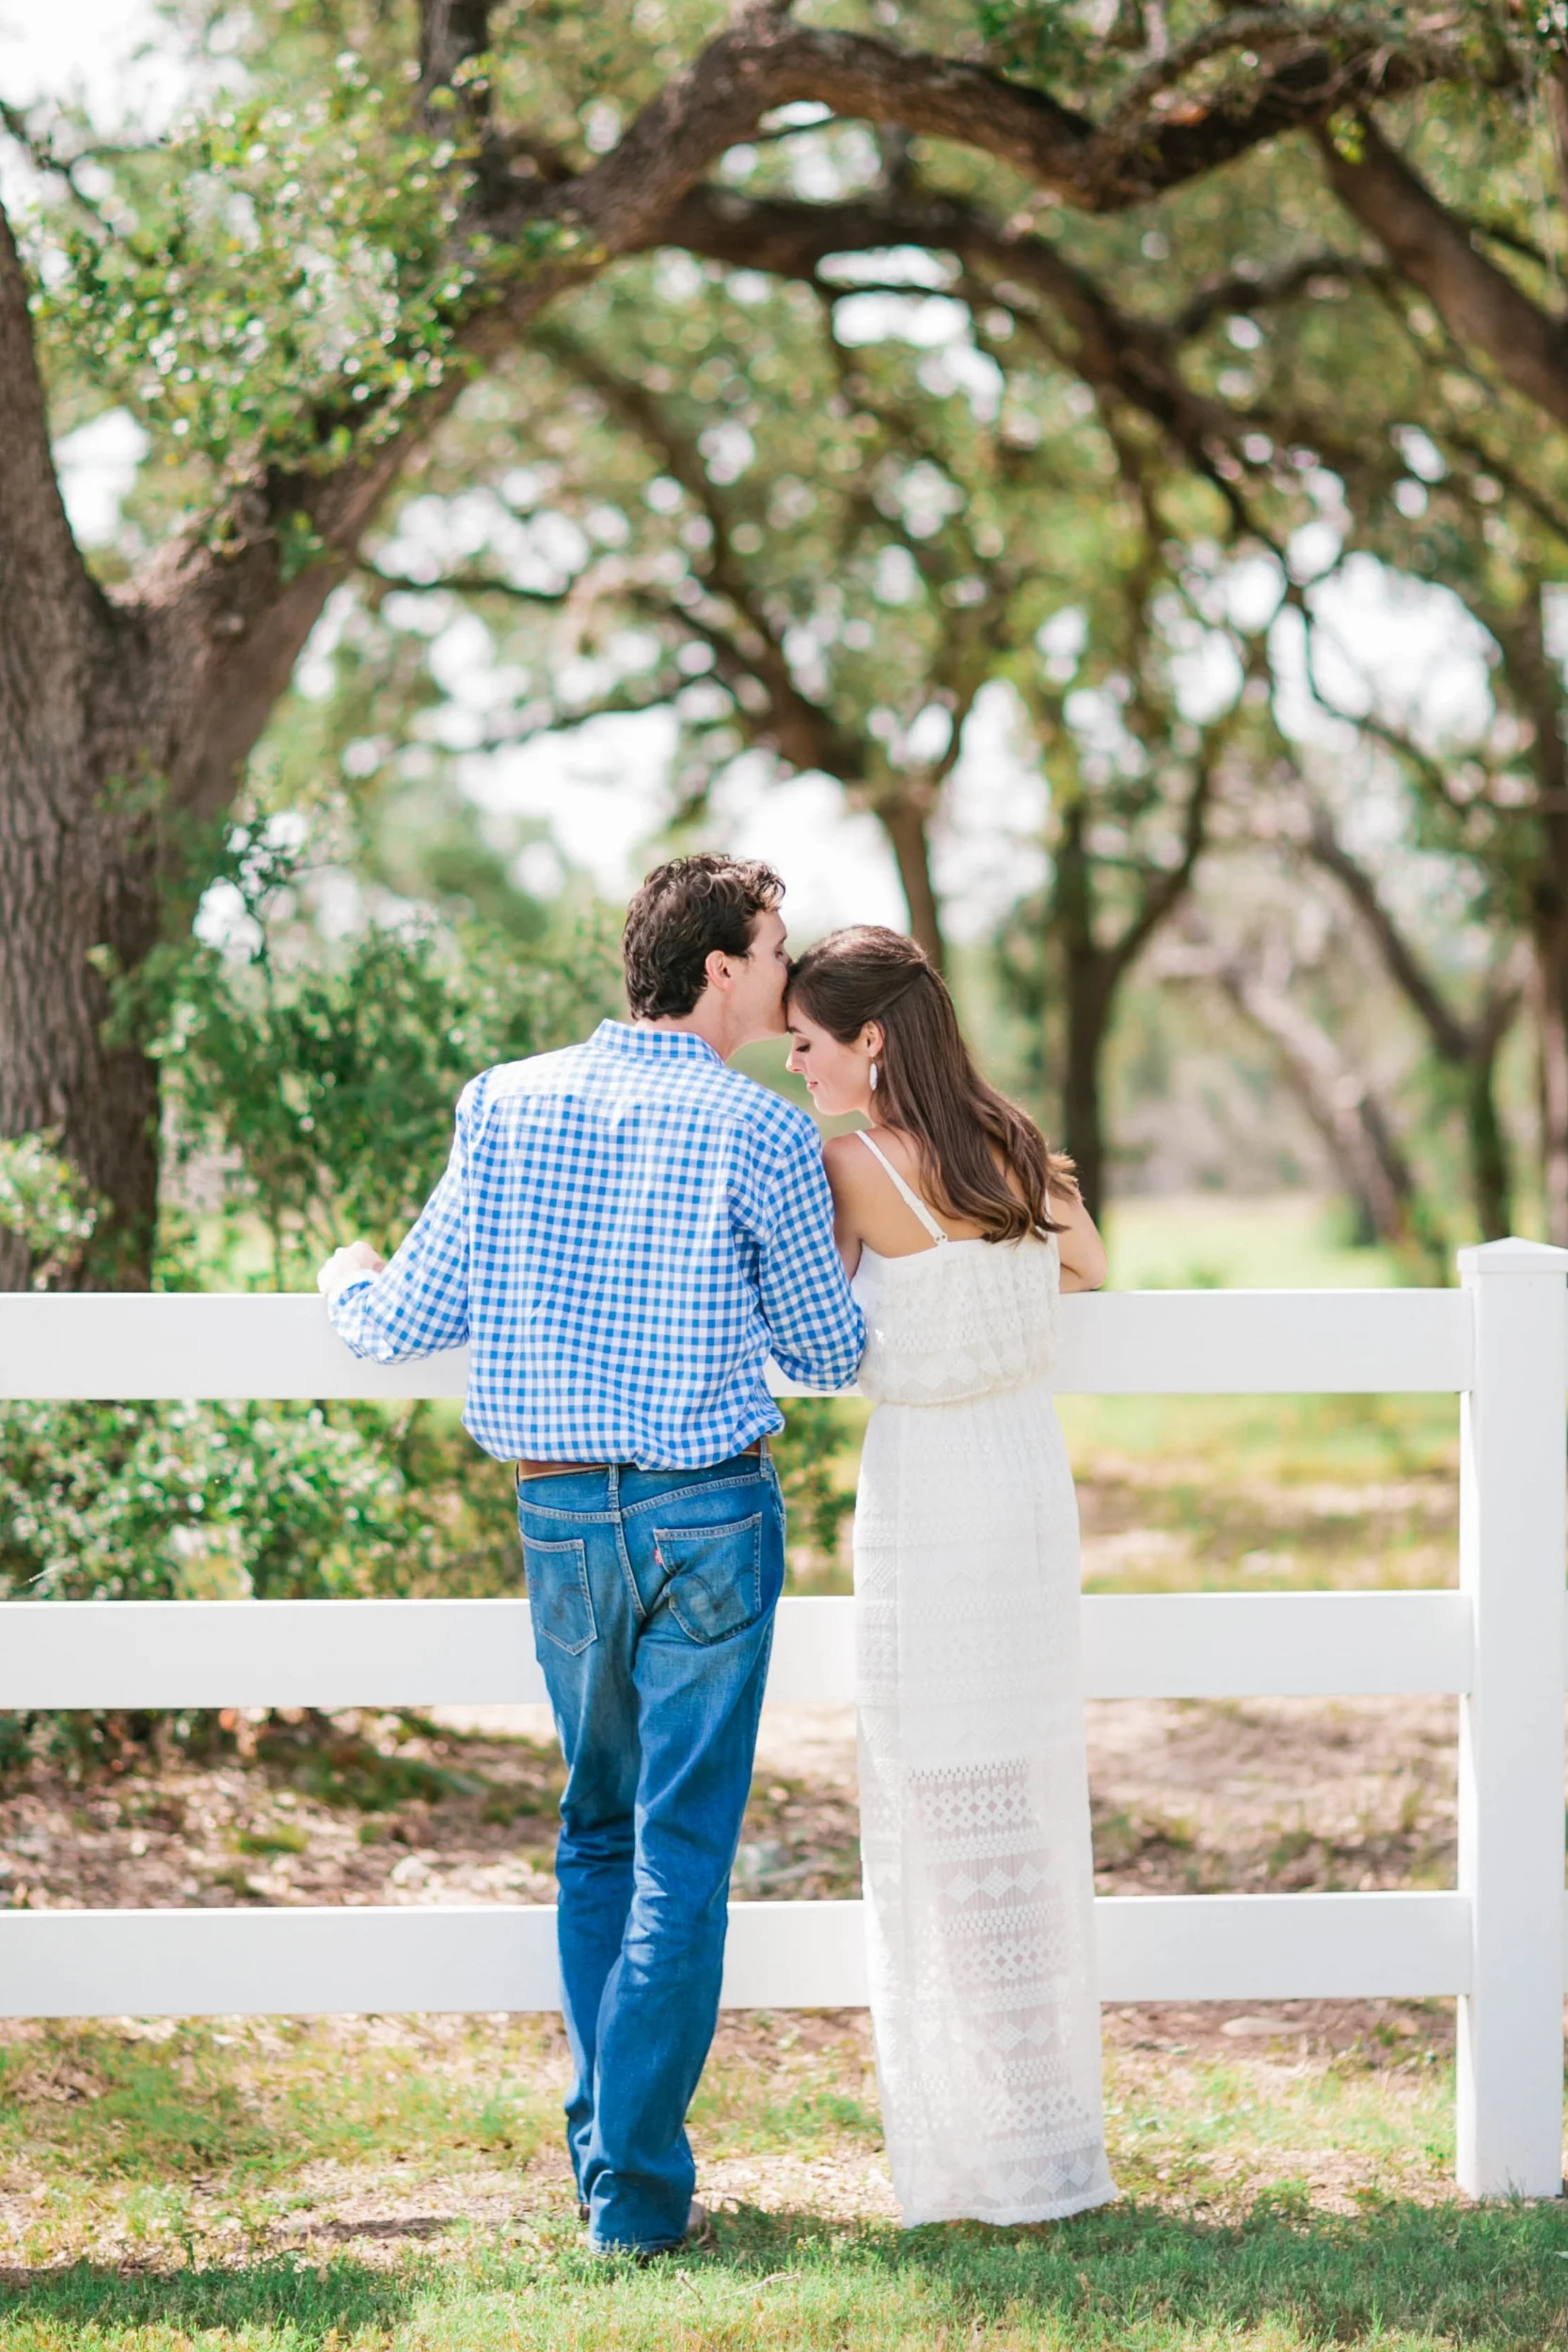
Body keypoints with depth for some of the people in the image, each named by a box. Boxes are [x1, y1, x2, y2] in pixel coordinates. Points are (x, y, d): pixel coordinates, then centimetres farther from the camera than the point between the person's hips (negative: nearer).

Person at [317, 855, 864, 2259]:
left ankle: (605, 2147, 23)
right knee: (683, 1852, 2)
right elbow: (830, 1358, 1)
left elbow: (410, 1325, 3)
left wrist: (349, 1283, 26)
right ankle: (639, 2190, 2)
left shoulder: (507, 1105, 1)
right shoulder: (761, 1134, -8)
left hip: (561, 1513, 4)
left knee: (599, 1829, 19)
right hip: (709, 1514, -3)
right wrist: (843, 1249, 22)